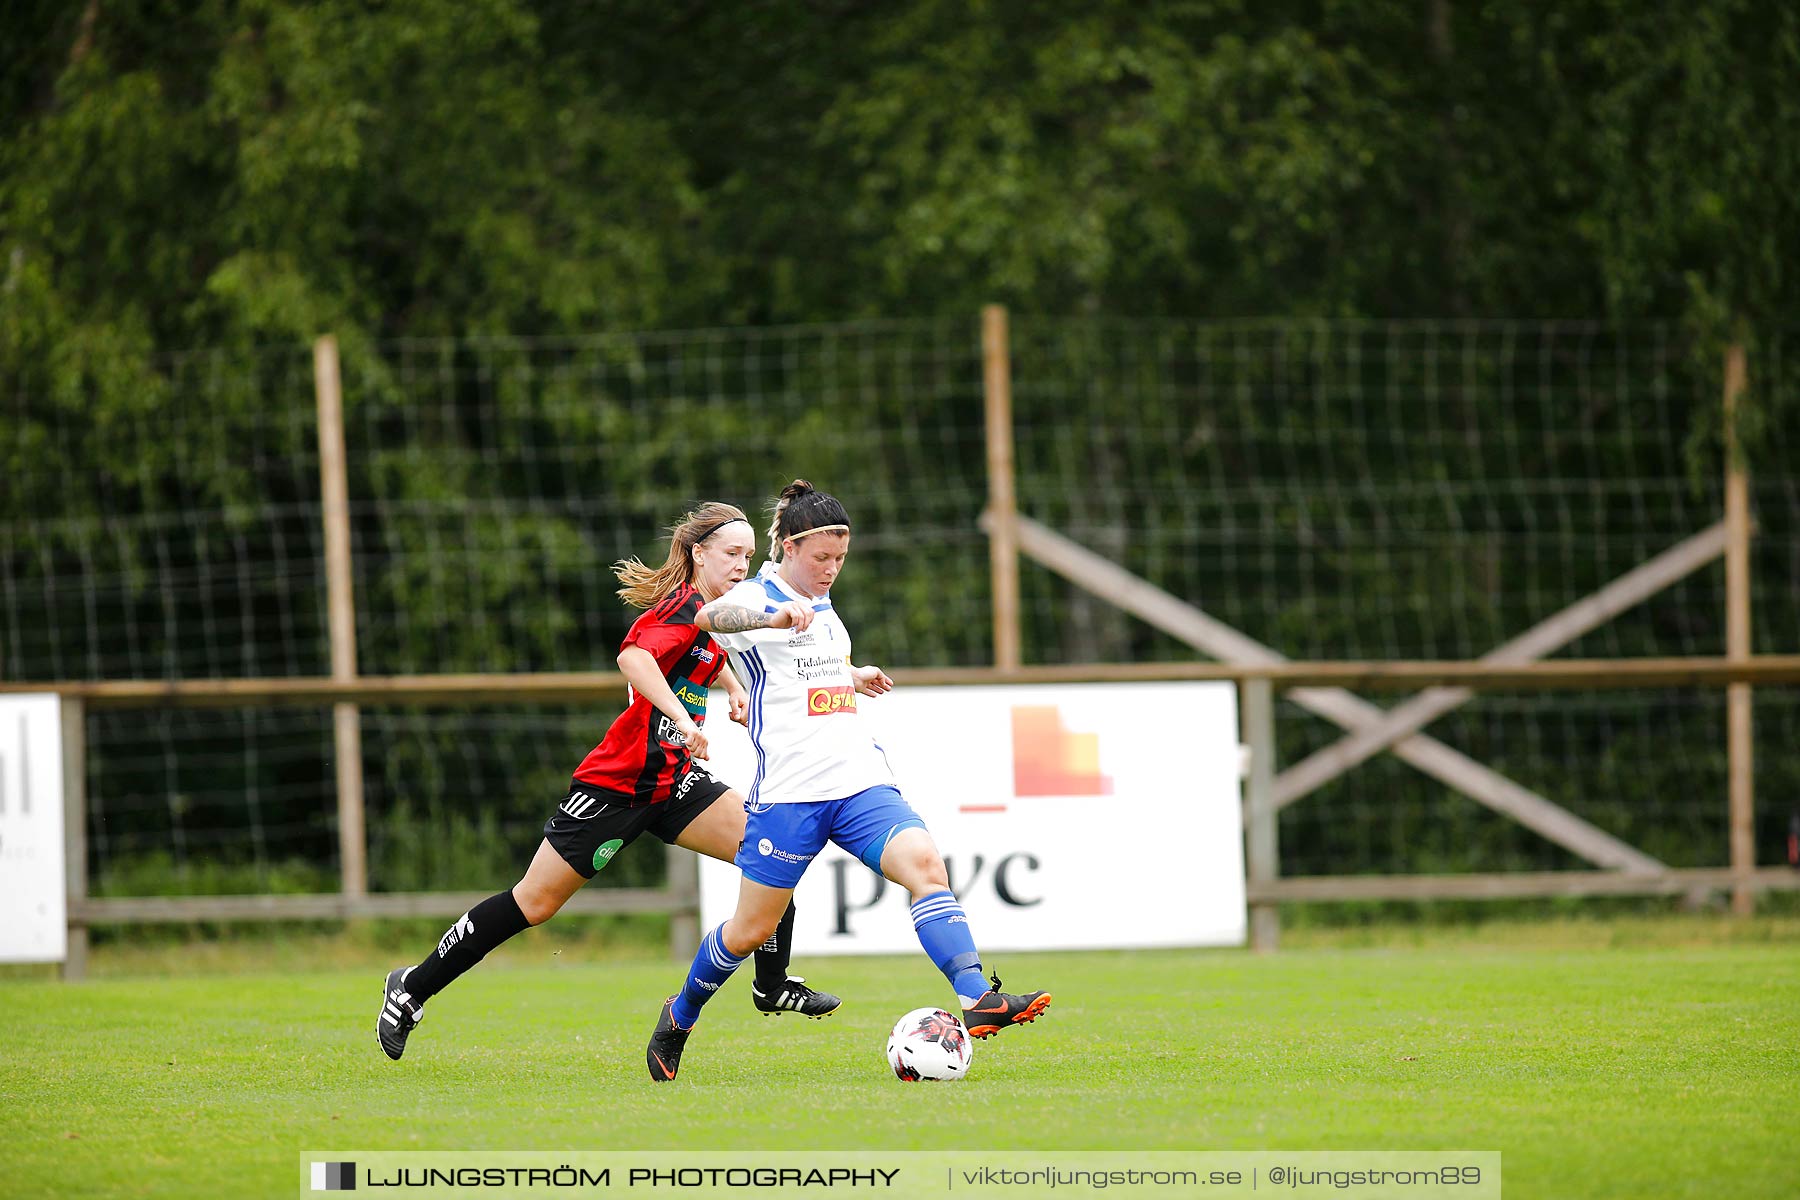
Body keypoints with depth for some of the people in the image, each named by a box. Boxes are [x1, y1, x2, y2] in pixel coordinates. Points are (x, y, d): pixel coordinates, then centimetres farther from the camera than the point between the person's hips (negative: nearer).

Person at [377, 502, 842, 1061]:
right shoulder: (683, 610, -19)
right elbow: (633, 657, -41)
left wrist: (735, 689, 18)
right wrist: (682, 717, -50)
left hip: (672, 780, 8)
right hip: (618, 781, -8)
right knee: (535, 902, -2)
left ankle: (773, 985, 5)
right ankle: (413, 988, 11)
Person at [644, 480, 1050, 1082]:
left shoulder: (821, 604, 18)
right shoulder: (757, 598, -6)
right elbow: (711, 616, -32)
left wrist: (852, 678, 27)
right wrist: (774, 617, -51)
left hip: (861, 782, 6)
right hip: (788, 792, -6)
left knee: (923, 862, -21)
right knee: (752, 928, 3)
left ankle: (977, 999, -33)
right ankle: (679, 1017, 30)